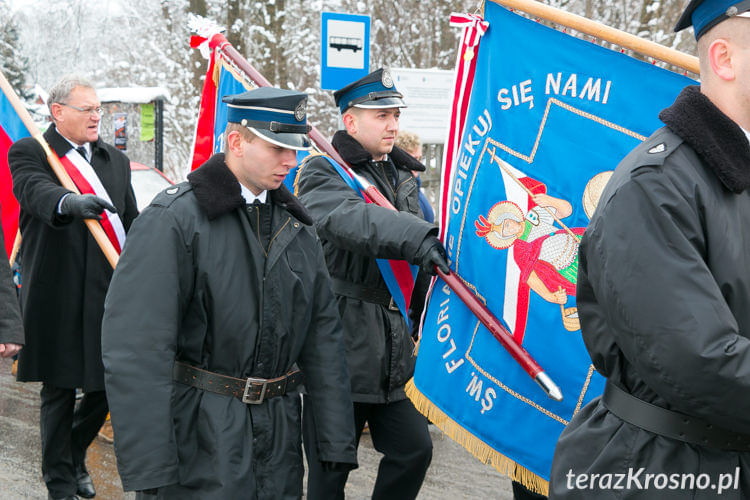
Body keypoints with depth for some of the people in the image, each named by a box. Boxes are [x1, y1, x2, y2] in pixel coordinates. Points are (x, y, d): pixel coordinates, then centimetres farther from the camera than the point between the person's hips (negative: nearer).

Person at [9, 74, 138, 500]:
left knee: (108, 390, 8)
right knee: (59, 394, 5)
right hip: (57, 300, -5)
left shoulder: (116, 160, 15)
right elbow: (37, 190, -26)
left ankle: (74, 455, 35)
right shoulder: (29, 154, -3)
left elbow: (132, 226, 17)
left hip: (107, 297, 5)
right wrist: (71, 203, -48)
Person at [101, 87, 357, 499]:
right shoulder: (173, 218, -12)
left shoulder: (295, 224, 10)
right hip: (198, 443, -6)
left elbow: (323, 333, 11)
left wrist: (337, 443, 8)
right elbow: (135, 349, -17)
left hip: (278, 441, 6)